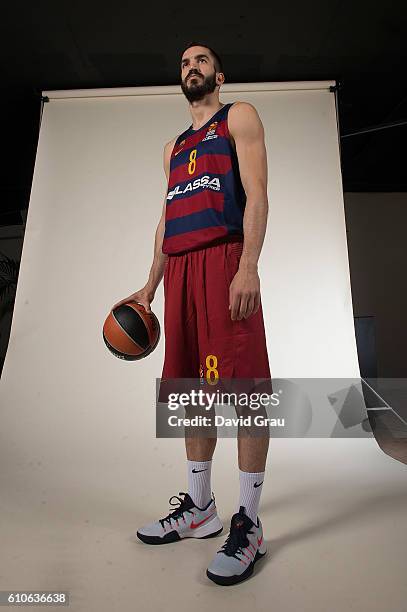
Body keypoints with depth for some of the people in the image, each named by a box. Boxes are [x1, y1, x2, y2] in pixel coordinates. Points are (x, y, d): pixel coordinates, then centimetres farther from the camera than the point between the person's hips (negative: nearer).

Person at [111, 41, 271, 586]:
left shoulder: (239, 118, 13)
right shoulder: (174, 147, 30)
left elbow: (256, 193, -3)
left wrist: (249, 266, -18)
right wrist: (150, 286, 16)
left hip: (224, 260, -6)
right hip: (180, 268, 7)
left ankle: (249, 523, 4)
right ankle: (199, 509, 19)